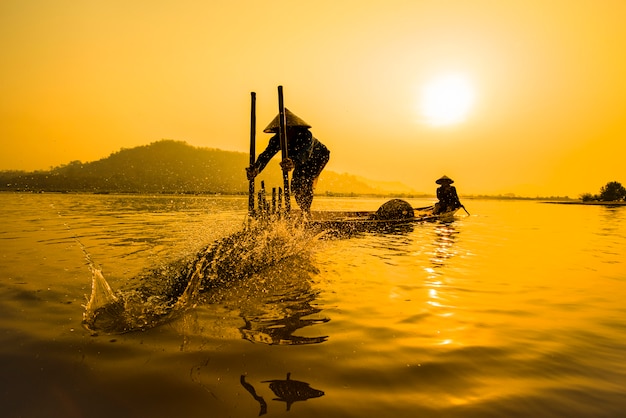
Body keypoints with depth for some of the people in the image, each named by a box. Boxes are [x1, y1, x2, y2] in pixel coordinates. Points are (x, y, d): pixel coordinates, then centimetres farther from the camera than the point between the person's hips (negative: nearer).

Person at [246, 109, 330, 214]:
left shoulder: (305, 135, -40)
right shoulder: (277, 140, -24)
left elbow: (305, 153, -58)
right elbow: (266, 154, -35)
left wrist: (294, 162, -80)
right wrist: (256, 168, -56)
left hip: (319, 156, -6)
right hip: (303, 162, 6)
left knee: (305, 182, -25)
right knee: (295, 186, -4)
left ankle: (307, 212, -15)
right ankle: (305, 212, 13)